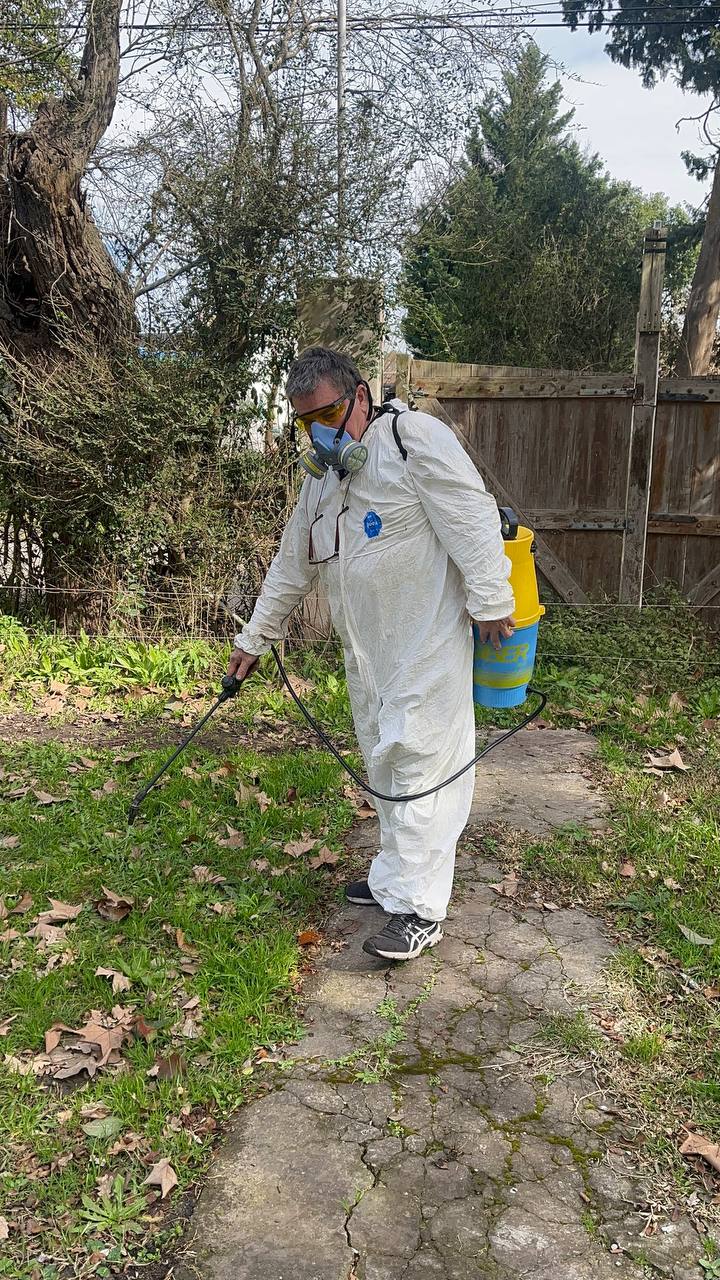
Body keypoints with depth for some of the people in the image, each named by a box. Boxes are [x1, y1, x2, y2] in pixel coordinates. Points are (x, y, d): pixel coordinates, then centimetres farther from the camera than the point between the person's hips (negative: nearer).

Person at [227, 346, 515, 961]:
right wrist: (253, 639, 26)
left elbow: (472, 514, -17)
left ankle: (418, 909, 2)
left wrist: (490, 598, -23)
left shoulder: (415, 437, -9)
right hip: (367, 651, 8)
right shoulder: (321, 478, 17)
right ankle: (395, 874, 30)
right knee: (384, 763, 15)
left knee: (419, 760, -6)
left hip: (428, 641, -8)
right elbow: (291, 566, 23)